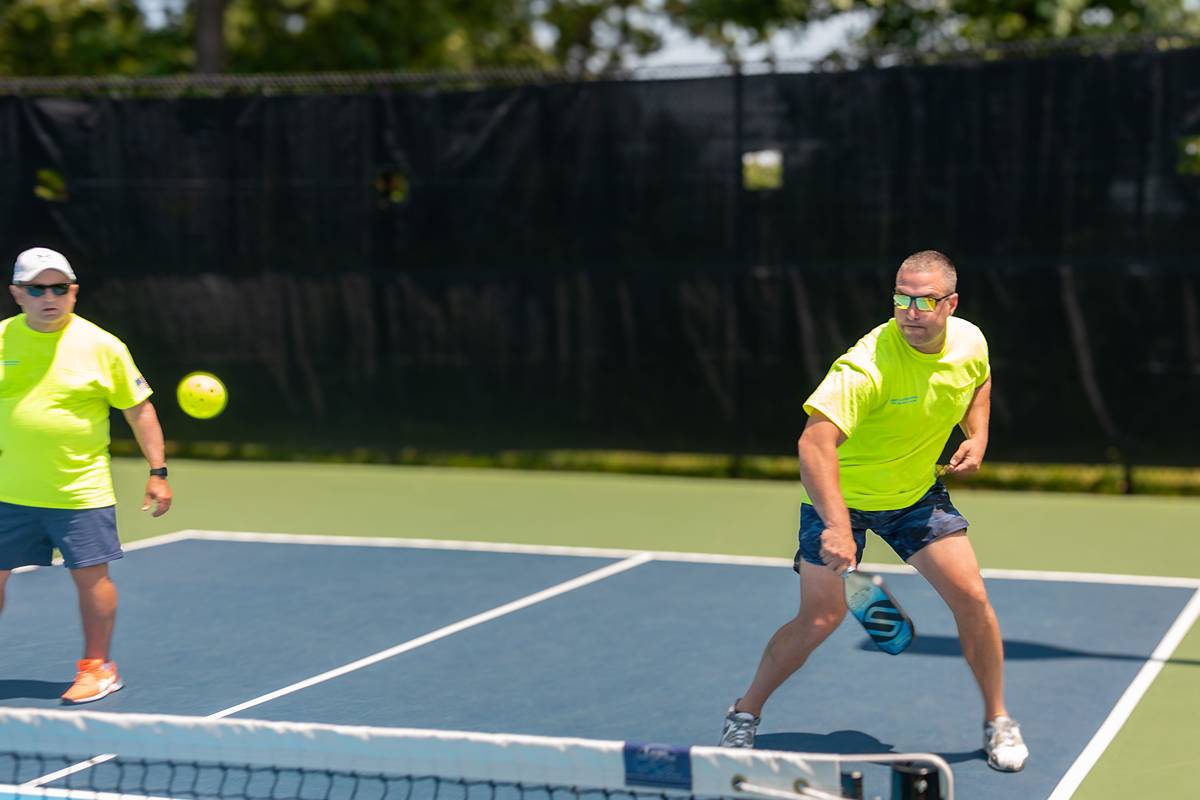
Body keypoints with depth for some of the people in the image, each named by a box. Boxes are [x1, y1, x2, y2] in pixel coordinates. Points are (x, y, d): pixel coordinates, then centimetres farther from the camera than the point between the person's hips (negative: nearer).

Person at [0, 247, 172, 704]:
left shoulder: (101, 346, -5)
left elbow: (139, 409, 0)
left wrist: (158, 472, -3)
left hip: (80, 492, -3)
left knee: (91, 576, 1)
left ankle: (97, 668, 17)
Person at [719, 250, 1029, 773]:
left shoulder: (970, 341, -12)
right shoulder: (869, 366, -33)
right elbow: (815, 442, -44)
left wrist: (977, 436, -2)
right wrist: (837, 526, -54)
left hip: (917, 493, 5)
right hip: (840, 496, -5)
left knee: (971, 597, -6)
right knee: (821, 617, -8)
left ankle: (997, 721, 15)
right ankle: (744, 715, 15)